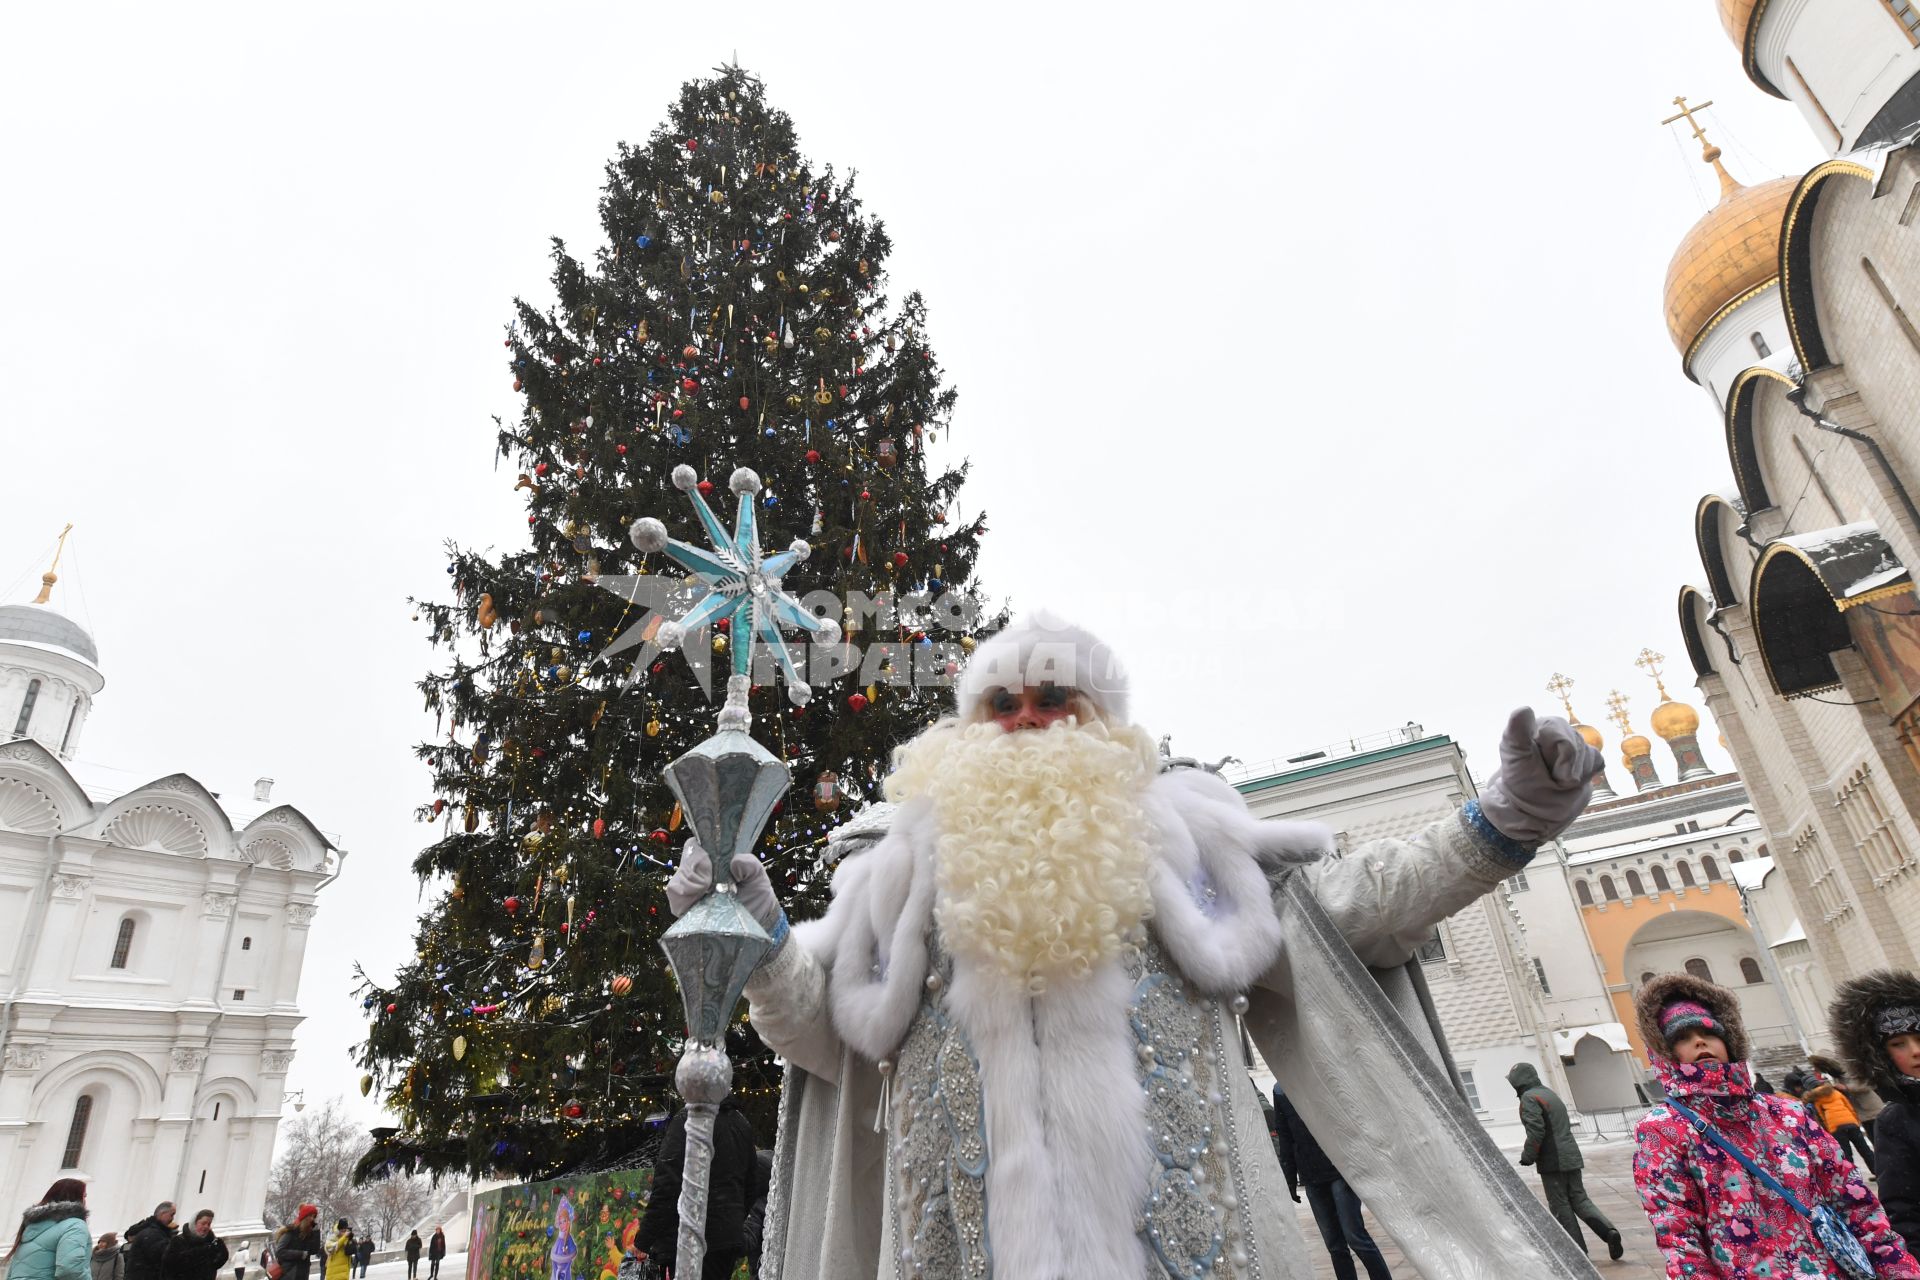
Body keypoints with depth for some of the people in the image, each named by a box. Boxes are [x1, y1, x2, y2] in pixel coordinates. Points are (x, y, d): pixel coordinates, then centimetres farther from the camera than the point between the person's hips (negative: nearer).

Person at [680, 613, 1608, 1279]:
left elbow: (1338, 907, 11)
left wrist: (1499, 825, 3)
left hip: (1170, 1196, 0)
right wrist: (760, 938, -2)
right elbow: (831, 1025, 15)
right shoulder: (920, 851, 15)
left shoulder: (1164, 824, 14)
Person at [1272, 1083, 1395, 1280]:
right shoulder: (1281, 1091, 5)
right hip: (1312, 1180, 3)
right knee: (1334, 1245, 6)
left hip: (1341, 1171, -3)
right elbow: (1284, 1138, 9)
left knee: (1355, 1236, -6)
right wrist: (1290, 1181, 8)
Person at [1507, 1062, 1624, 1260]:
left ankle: (1578, 1250, 6)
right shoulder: (1550, 1094, 16)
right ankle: (1609, 1231, -5)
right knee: (1579, 1199, 13)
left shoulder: (1529, 1098, -13)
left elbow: (1536, 1131, -21)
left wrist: (1528, 1156, -9)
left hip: (1552, 1162, -8)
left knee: (1561, 1206, 3)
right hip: (1571, 1157, 8)